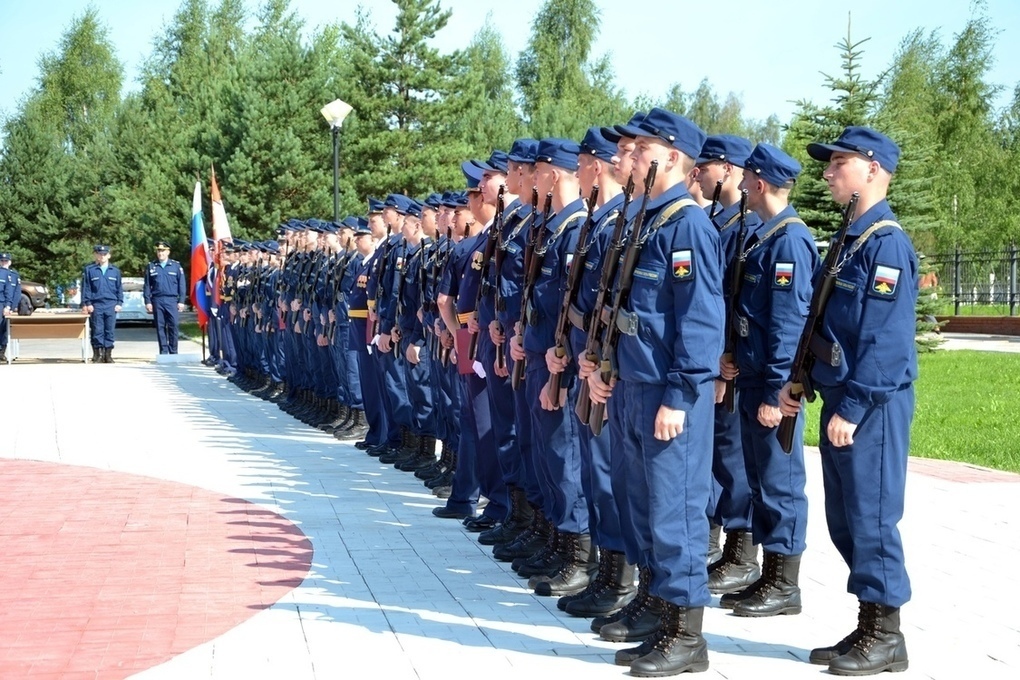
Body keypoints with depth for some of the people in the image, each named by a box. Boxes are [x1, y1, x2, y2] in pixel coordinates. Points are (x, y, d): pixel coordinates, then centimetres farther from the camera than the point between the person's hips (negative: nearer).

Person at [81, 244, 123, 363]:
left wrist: (119, 303, 3)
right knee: (97, 331, -1)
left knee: (110, 331, 2)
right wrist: (87, 303, -3)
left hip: (111, 305, 1)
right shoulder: (89, 270, 5)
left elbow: (119, 288, 12)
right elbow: (85, 288, 4)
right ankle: (97, 355, 4)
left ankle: (108, 354, 8)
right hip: (96, 305, -1)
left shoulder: (115, 271, 10)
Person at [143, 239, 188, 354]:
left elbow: (182, 285, 5)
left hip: (172, 300, -1)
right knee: (160, 327, 3)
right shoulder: (151, 266, 8)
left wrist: (181, 301, -1)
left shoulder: (176, 266, 5)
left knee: (173, 326, -4)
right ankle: (163, 352, 8)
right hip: (157, 300, 1)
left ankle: (173, 352, 3)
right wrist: (147, 301, 2)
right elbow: (147, 286, 8)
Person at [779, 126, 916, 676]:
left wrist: (852, 409, -20)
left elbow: (886, 338, -20)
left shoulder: (887, 242, -14)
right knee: (843, 519, 13)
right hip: (841, 398, 10)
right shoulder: (851, 238, 15)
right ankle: (868, 627, 22)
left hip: (871, 404, -10)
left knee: (871, 517, -3)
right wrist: (796, 381, 13)